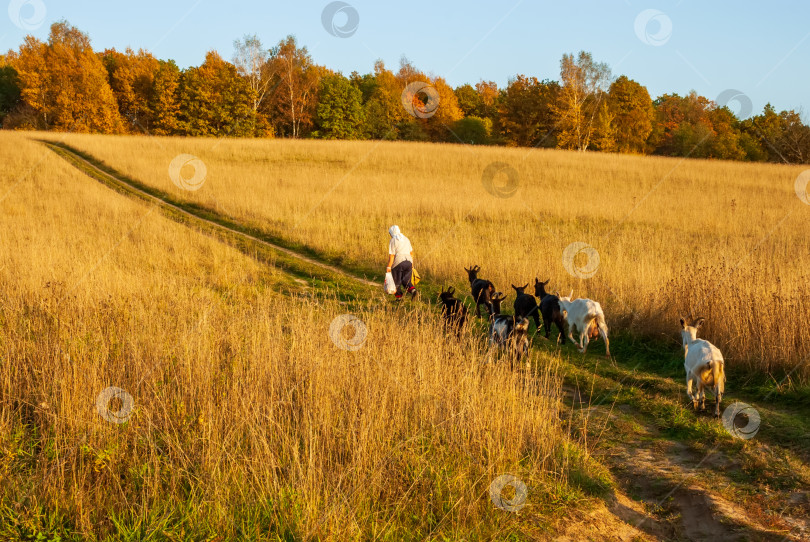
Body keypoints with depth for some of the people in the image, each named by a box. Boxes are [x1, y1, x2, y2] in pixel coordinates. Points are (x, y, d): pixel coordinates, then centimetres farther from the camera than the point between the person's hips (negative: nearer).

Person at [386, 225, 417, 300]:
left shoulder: (392, 241, -5)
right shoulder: (406, 239, 12)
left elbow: (391, 255, -12)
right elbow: (411, 252, 16)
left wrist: (388, 267, -10)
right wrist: (412, 263, 24)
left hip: (398, 263, -5)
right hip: (408, 262, 5)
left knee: (397, 282, 10)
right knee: (406, 281, 10)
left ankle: (399, 297, 14)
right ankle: (412, 290, -16)